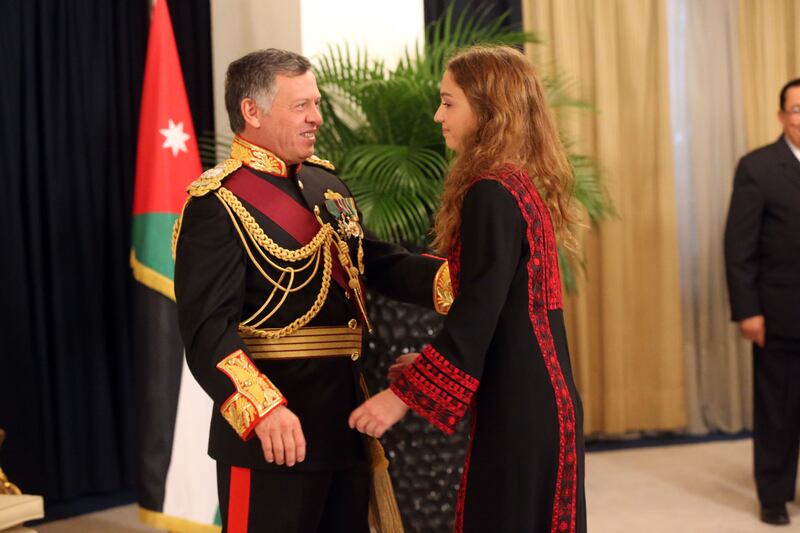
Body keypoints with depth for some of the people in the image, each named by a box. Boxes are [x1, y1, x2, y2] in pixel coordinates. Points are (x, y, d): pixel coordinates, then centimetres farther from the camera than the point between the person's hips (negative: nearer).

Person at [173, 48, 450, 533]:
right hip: (276, 431, -8)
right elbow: (208, 329, -22)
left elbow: (375, 260, 12)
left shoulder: (324, 180, 11)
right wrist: (263, 409, -35)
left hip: (347, 415, 8)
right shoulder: (218, 205, -15)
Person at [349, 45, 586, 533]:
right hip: (541, 400, 9)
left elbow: (477, 314, -20)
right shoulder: (523, 185, 11)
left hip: (518, 410, -9)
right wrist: (430, 365, 21)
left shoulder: (492, 194, -17)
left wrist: (403, 395, -14)